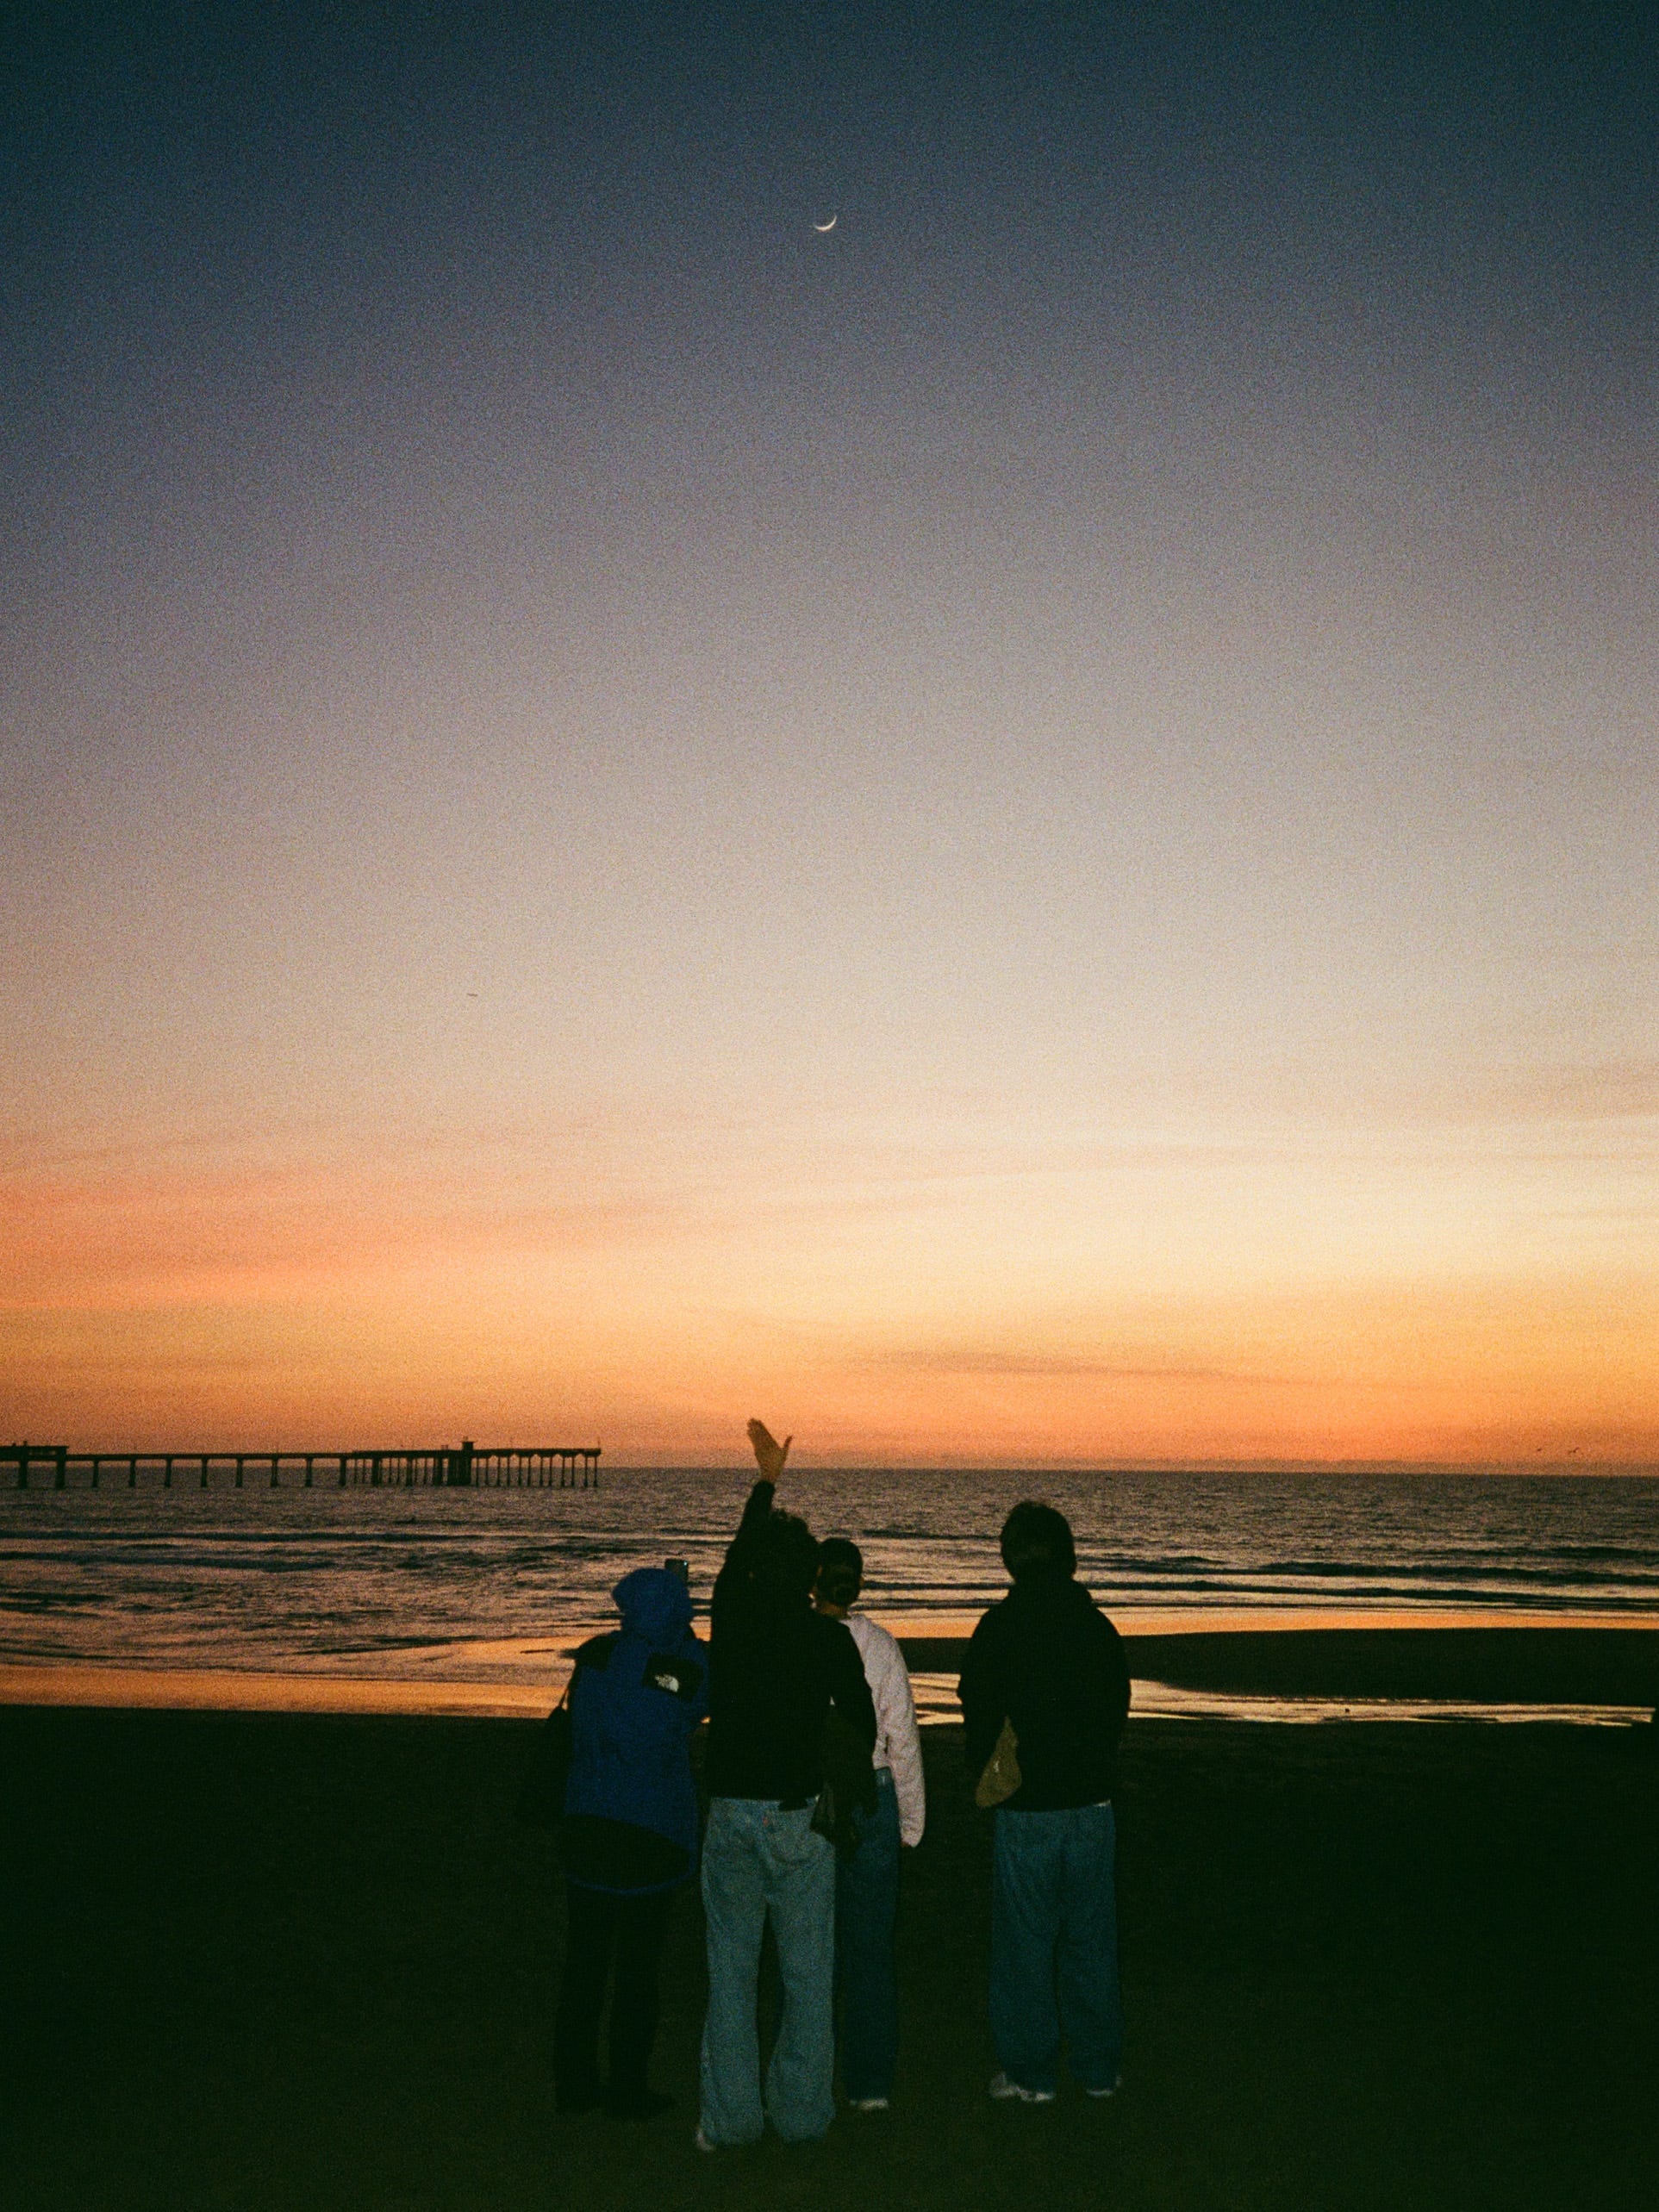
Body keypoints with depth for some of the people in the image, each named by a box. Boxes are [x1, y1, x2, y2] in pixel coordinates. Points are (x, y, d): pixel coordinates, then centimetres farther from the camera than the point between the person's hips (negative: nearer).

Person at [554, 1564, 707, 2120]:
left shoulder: (595, 1654, -4)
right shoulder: (689, 1668, -14)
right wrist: (683, 1635, 14)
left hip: (583, 1828, 4)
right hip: (650, 1836, -3)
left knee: (584, 1961, 13)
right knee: (638, 1966, 7)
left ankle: (574, 2080, 21)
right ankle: (627, 2089, 14)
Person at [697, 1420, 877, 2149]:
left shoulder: (730, 1615, -1)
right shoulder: (829, 1637, -7)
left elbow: (738, 1553, 19)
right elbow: (864, 1725, -1)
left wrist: (766, 1481, 32)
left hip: (731, 1811, 2)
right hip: (802, 1816, -2)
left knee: (731, 1970, 9)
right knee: (808, 1974, 10)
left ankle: (730, 2116, 13)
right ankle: (801, 2112, 16)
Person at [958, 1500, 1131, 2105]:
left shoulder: (1000, 1626, -11)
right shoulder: (1097, 1624, 0)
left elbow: (980, 1713, -6)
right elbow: (1117, 1710, 8)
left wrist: (990, 1777, 12)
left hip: (1026, 1807, -4)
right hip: (1093, 1804, 4)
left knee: (1024, 1942, 8)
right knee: (1090, 1940, 14)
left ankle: (1030, 2072, 15)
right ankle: (1098, 2068, 23)